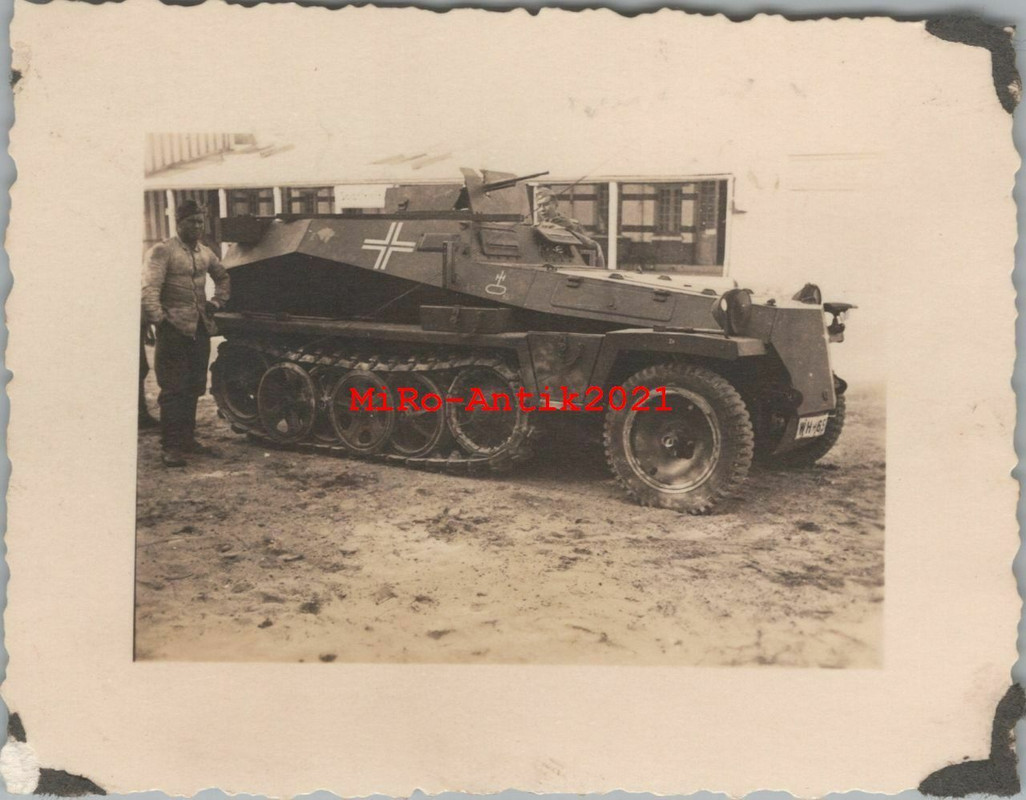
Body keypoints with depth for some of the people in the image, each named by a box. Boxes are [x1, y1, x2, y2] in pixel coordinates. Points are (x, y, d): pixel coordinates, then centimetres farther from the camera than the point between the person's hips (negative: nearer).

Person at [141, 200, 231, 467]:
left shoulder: (205, 253, 14)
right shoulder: (162, 251, -7)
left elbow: (223, 277, 32)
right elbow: (149, 289, -16)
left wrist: (216, 302, 19)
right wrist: (157, 319, -24)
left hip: (200, 328, 7)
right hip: (174, 330, -7)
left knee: (194, 388, 11)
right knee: (173, 390, -6)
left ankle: (187, 439, 21)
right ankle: (170, 447, -2)